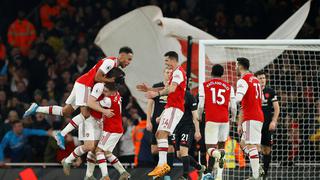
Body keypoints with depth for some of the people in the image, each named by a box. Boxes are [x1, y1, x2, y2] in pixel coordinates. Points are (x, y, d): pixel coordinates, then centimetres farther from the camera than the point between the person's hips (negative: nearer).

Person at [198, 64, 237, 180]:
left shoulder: (205, 86, 4)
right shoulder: (229, 87, 8)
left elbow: (201, 105, 1)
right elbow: (233, 107, 6)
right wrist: (234, 118, 26)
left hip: (211, 119, -2)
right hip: (224, 119, 2)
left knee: (210, 148, -3)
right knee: (221, 145, 16)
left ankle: (218, 154, -40)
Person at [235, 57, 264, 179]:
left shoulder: (243, 81, -9)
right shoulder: (255, 80, 19)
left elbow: (238, 98, -24)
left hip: (250, 118, -9)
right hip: (259, 116, 9)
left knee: (251, 145, -11)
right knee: (243, 143, 15)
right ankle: (257, 168, 1)